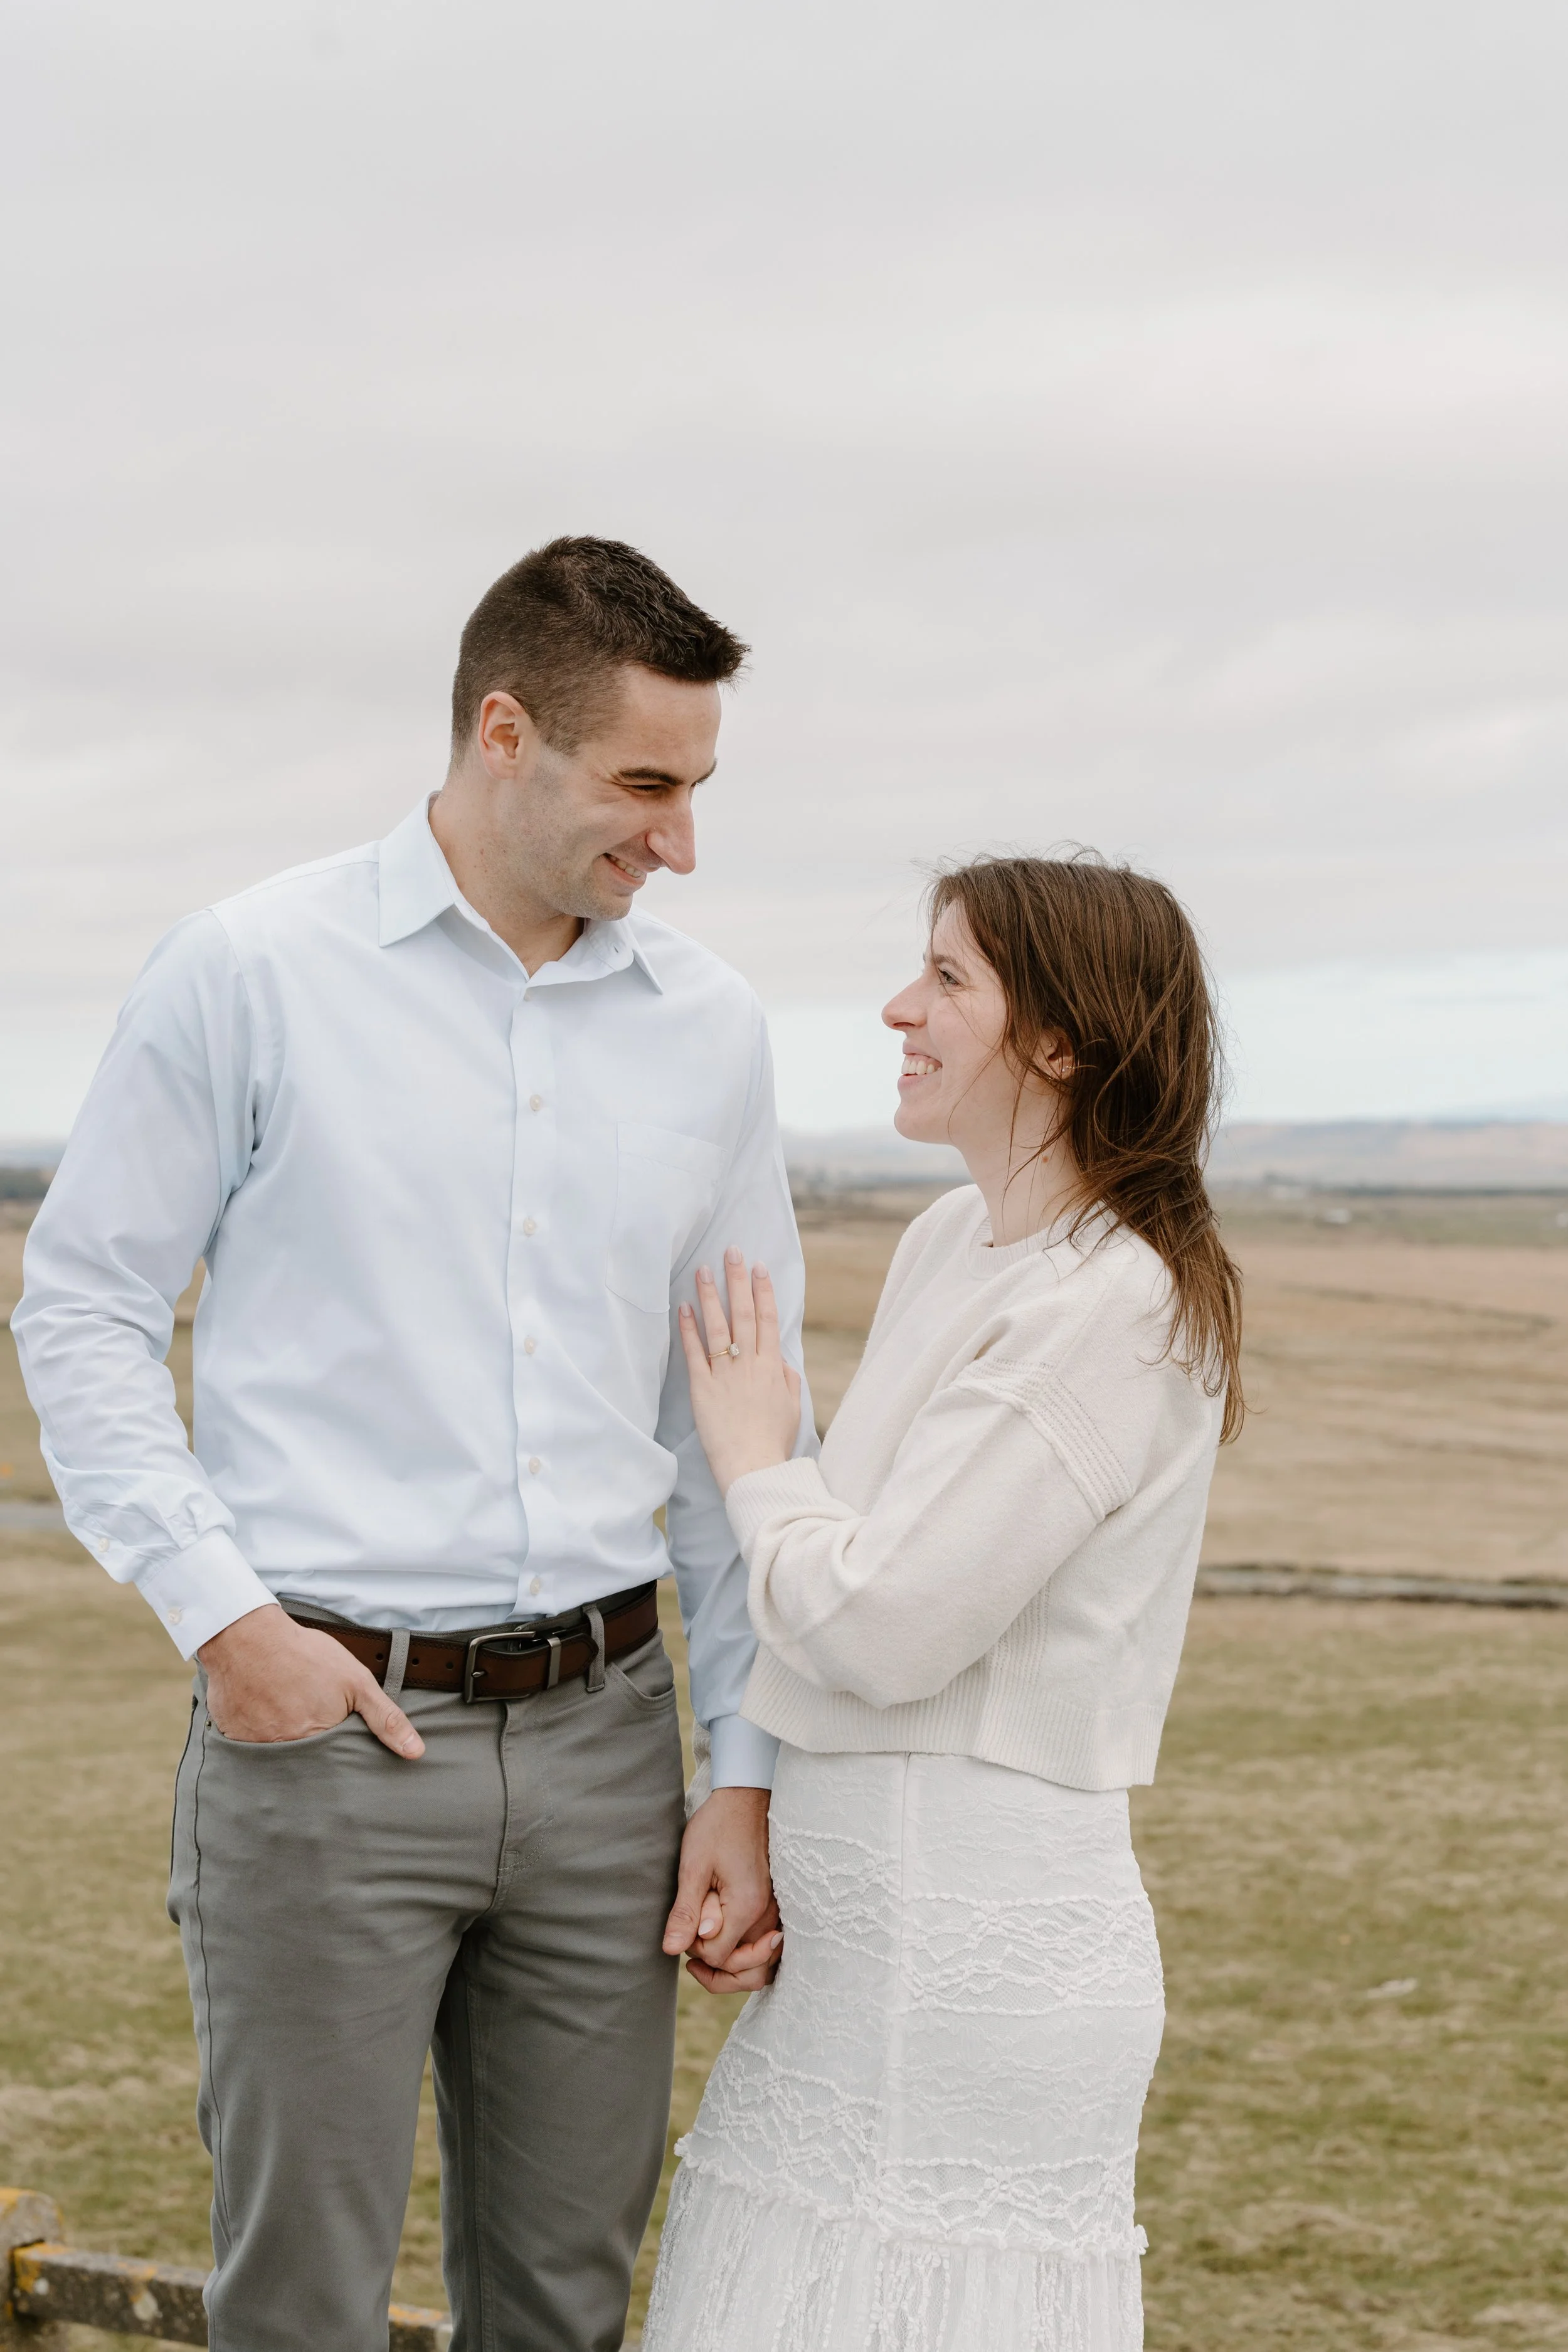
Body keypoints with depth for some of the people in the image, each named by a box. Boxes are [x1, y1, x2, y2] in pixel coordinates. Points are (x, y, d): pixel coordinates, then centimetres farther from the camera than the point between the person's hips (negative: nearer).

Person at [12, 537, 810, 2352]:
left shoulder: (707, 1030, 8)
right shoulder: (251, 976, -3)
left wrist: (750, 1780, 5)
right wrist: (222, 1614, -10)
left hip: (601, 1729, 4)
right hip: (324, 1726, -4)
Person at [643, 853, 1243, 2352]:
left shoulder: (1116, 1309, -18)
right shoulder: (950, 1244, 10)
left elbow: (881, 1624, -21)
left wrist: (753, 1455, -4)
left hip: (976, 1939, -9)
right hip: (867, 1930, 9)